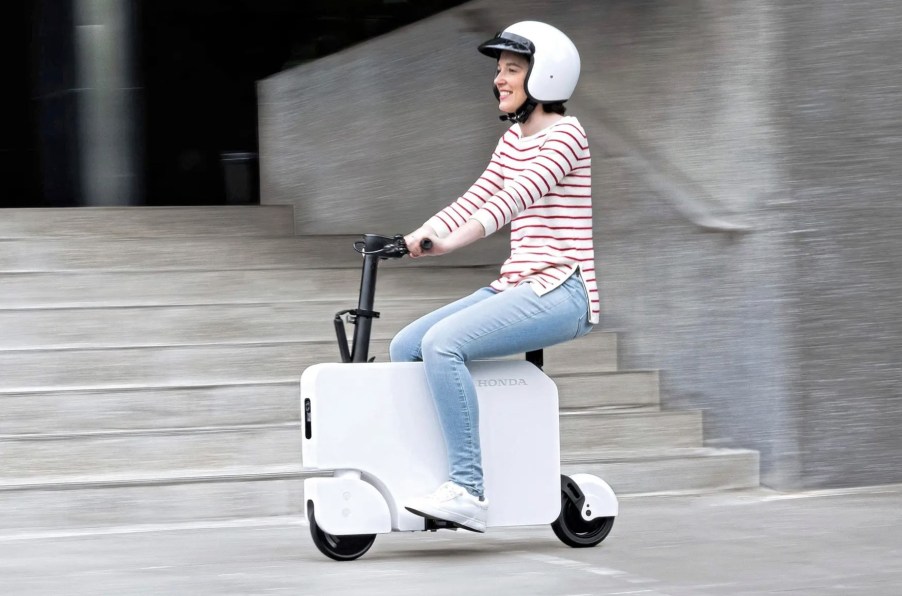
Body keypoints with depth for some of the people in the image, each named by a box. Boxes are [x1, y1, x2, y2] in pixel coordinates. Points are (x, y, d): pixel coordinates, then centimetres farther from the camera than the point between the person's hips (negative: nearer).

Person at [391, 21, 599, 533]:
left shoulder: (565, 134, -8)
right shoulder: (513, 140, 19)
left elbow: (517, 197, -23)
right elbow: (475, 201, 14)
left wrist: (448, 242, -34)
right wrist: (411, 238, -2)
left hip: (560, 292, -9)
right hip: (515, 288, 9)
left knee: (442, 343, -27)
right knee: (404, 347, 2)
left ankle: (469, 491, -27)